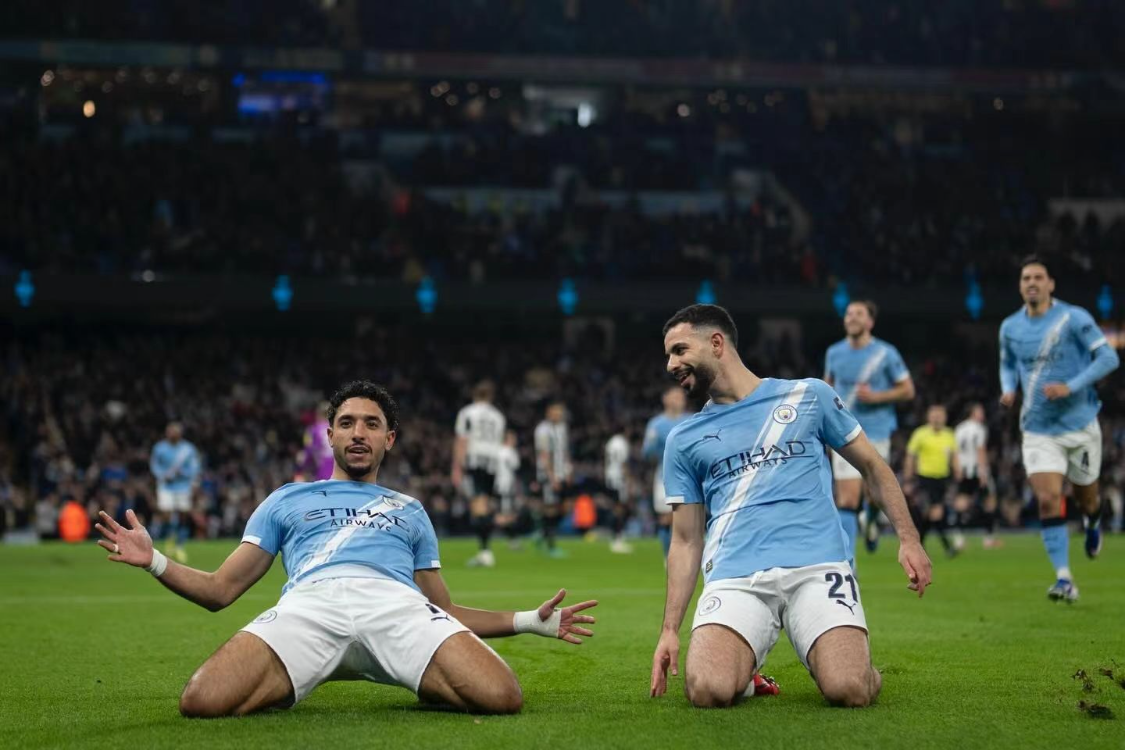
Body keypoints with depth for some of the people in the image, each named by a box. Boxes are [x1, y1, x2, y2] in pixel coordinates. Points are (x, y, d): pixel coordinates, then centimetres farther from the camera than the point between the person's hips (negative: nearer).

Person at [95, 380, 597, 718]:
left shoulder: (410, 511, 37)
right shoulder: (287, 500, 33)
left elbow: (447, 615, 34)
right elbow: (219, 590, 26)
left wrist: (531, 621, 22)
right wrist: (155, 561, 9)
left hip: (399, 606, 1)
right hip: (310, 603, -1)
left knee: (501, 697, -29)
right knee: (203, 701, -31)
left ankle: (418, 685, 3)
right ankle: (287, 685, 1)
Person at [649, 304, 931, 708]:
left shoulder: (807, 396, 12)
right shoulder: (684, 439, 17)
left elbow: (872, 467, 19)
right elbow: (686, 541, 17)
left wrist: (908, 538, 5)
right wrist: (670, 629, 6)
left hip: (817, 567, -1)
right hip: (734, 578, 1)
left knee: (849, 689, -25)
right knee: (708, 690, -28)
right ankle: (744, 662, 9)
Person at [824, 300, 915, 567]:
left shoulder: (886, 354, -5)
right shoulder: (834, 353, 4)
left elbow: (907, 390, -1)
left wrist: (876, 396, -15)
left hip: (876, 433, -1)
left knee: (873, 494, 4)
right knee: (847, 501, -8)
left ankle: (872, 518, 42)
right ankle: (847, 563, -6)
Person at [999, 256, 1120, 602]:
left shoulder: (1073, 318, -10)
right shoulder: (1010, 327, 3)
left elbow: (1109, 358, -12)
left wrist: (1071, 386, -23)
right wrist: (1008, 389, -1)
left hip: (1080, 424, -2)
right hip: (1038, 430, 2)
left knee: (1086, 497, 13)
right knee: (1048, 501, -14)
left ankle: (1093, 522, 52)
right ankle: (1064, 580, -13)